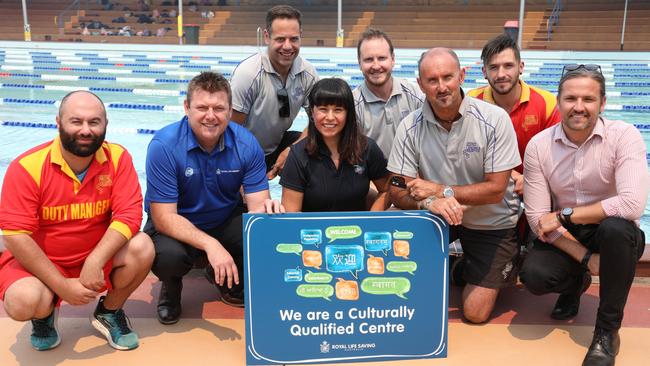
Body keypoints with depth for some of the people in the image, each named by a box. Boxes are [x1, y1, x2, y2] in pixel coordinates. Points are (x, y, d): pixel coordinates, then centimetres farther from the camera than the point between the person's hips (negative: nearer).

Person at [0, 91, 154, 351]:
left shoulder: (117, 158, -13)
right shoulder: (27, 167, -19)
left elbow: (129, 214, -18)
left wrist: (95, 261, -32)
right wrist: (62, 286, -23)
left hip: (98, 254, 2)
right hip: (39, 260, -2)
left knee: (142, 248, -24)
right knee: (23, 301, -30)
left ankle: (109, 312, 6)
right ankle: (45, 314, 11)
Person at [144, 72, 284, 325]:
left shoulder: (246, 144, -14)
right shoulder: (164, 145, -23)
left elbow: (256, 204, -16)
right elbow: (164, 217, -25)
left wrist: (266, 210, -42)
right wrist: (210, 244, -39)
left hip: (227, 219, 3)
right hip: (177, 225, -3)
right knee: (167, 256, -35)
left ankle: (230, 280, 11)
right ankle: (171, 286, 6)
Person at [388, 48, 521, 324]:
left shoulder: (494, 119, -19)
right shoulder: (410, 127, -14)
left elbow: (496, 189, -18)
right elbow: (398, 193, -15)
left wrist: (441, 190, -26)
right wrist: (428, 202, -36)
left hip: (491, 221, -2)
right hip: (439, 217, 2)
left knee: (475, 313, -3)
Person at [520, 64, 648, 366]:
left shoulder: (624, 137, -16)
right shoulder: (538, 146, -10)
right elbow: (537, 217, -11)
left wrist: (564, 215, -25)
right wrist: (585, 258, -20)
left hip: (614, 237, -1)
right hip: (564, 238, 2)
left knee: (615, 226, -36)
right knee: (534, 275, -27)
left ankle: (607, 329, -13)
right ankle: (576, 284, 15)